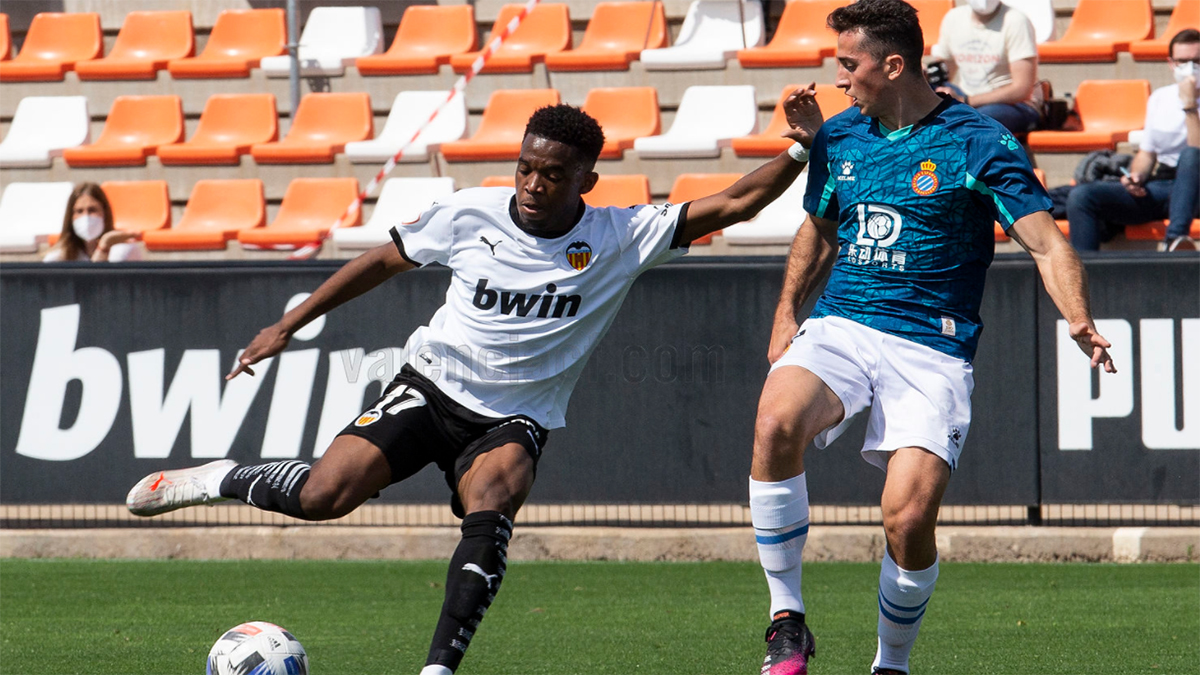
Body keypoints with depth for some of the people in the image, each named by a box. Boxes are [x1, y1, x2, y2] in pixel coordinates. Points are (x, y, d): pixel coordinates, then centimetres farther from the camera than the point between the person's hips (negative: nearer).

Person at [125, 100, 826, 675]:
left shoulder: (622, 238, -8)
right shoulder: (472, 214, -6)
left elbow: (729, 204, -12)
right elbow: (384, 260, 7)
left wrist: (800, 152, -27)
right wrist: (288, 325, 9)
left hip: (514, 420, 0)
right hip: (432, 387, 0)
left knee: (489, 502, -34)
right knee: (323, 496, -19)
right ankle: (217, 480, 11)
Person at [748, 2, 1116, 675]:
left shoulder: (979, 143, -4)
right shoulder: (838, 137, 12)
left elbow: (1048, 244, -9)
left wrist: (1080, 321, -27)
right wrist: (787, 311, 16)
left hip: (932, 349, -3)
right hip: (838, 329, 3)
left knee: (910, 515, -19)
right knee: (777, 423, -30)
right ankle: (787, 620, -18)